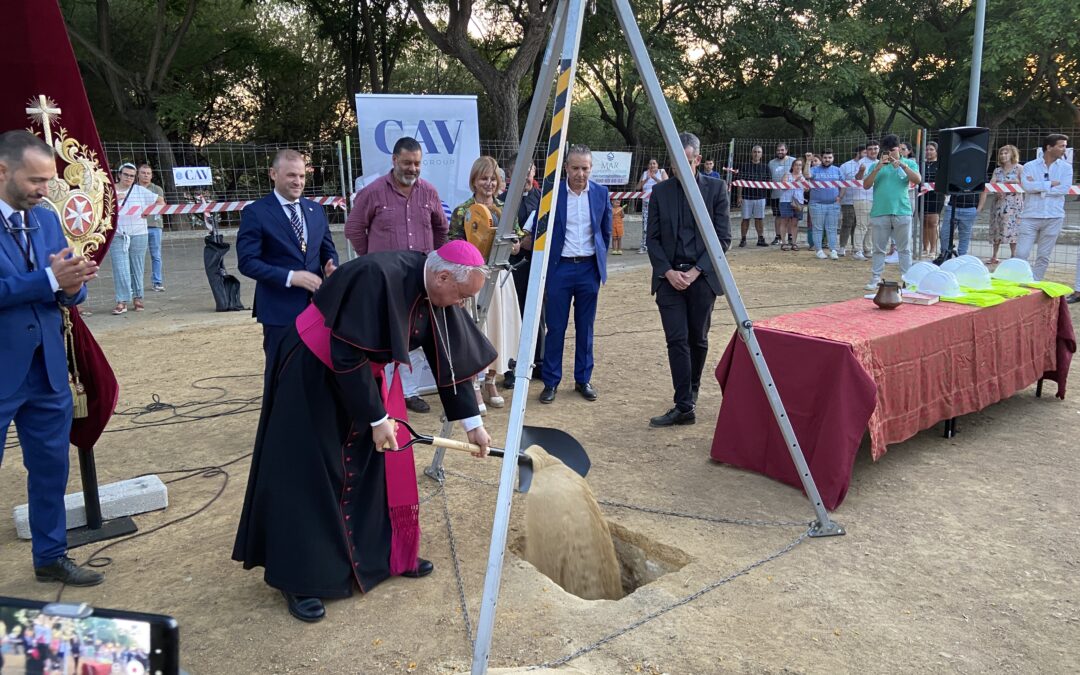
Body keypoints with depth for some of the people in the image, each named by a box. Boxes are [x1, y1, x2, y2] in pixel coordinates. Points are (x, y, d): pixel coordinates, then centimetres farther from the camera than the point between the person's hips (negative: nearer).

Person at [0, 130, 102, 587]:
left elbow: (66, 291, 7)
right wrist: (49, 279, -26)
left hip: (47, 368, 6)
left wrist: (72, 286, -15)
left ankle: (51, 557, 31)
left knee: (51, 466, 15)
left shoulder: (46, 218, 7)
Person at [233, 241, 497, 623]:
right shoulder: (380, 278, -34)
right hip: (314, 373, -8)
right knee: (311, 477, -1)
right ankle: (300, 580, 11)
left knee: (383, 461, 11)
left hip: (367, 371, 8)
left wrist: (472, 421, 4)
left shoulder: (434, 293, -8)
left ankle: (389, 554, 27)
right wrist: (377, 418, -24)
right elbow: (347, 357, -32)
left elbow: (450, 357, 1)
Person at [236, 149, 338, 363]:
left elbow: (328, 249, 17)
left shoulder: (316, 210, 12)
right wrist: (290, 277, -22)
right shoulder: (255, 212, -6)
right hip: (280, 309, -5)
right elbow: (247, 262, -13)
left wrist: (331, 268, -7)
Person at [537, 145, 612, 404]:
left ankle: (583, 379, 21)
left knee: (585, 327, 10)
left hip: (589, 268, 2)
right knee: (555, 327, 1)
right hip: (559, 267, -2)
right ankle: (551, 382, 12)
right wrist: (545, 264, 3)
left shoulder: (601, 193, 3)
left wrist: (601, 261, 12)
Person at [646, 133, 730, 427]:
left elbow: (723, 237, -2)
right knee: (677, 340, -6)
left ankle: (692, 392, 31)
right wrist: (668, 272, -9)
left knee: (698, 339, 9)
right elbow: (653, 239, 5)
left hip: (702, 276, 0)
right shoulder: (660, 191, 5)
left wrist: (696, 270, -11)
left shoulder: (716, 188, 1)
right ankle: (684, 407, -3)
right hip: (669, 277, 1)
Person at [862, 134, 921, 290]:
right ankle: (875, 280, 9)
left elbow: (917, 180, -6)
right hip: (879, 213, 1)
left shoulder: (909, 163, 8)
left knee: (904, 249, 4)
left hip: (902, 212, -1)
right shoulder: (875, 165, 10)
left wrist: (902, 165, -15)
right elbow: (866, 185, 0)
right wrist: (877, 168, -10)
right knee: (879, 249, 6)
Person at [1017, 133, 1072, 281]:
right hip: (1031, 217, -2)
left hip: (1054, 218, 2)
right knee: (1021, 254, -5)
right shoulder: (1030, 166, 1)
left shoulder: (1066, 167, 7)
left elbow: (1064, 188, -8)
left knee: (1043, 257, 6)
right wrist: (1051, 184, -11)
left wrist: (1038, 187, -9)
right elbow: (1027, 186, -15)